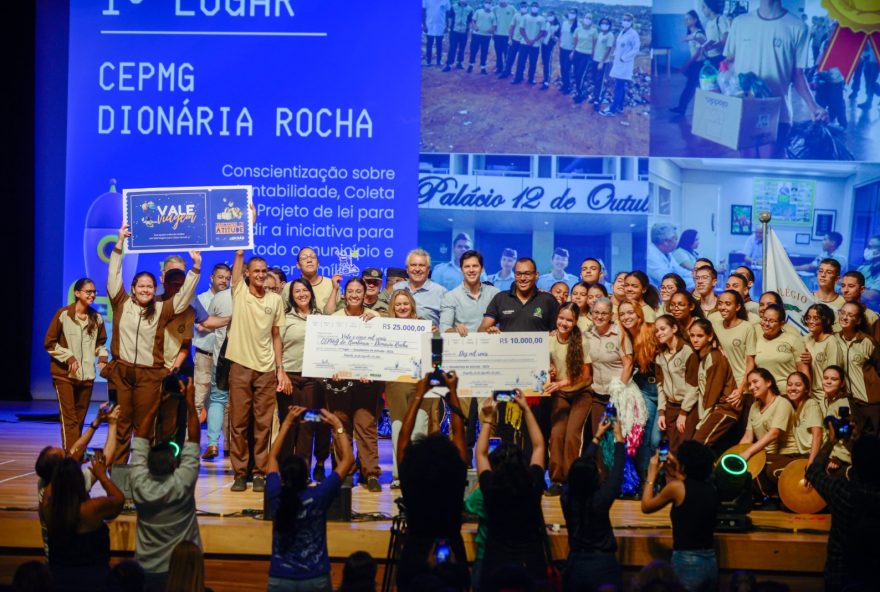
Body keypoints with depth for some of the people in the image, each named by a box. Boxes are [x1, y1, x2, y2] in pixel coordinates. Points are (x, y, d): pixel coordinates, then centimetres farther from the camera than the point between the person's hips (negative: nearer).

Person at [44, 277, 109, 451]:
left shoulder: (97, 318, 5)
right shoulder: (63, 314, -8)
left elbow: (100, 342, 18)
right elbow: (49, 343, -4)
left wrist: (102, 356, -2)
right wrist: (68, 357, -15)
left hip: (87, 376, 4)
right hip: (64, 374, -4)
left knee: (80, 420, 11)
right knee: (69, 419, -10)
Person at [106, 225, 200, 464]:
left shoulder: (161, 310, 8)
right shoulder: (121, 304, 7)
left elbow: (184, 296, 5)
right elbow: (114, 276, 5)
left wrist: (195, 267, -3)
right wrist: (120, 243, 2)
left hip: (149, 374, 0)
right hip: (121, 371, 0)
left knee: (144, 425, 2)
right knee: (120, 423, 2)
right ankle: (116, 467, 7)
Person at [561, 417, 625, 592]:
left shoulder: (567, 496, -10)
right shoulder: (600, 499, -21)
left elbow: (581, 467, 5)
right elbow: (617, 471, -8)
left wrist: (597, 436, 14)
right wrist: (619, 438, 6)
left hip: (575, 565, 4)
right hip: (603, 565, -4)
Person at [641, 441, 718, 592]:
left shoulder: (677, 487, -10)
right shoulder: (710, 489, 6)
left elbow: (646, 506, 5)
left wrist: (652, 475, 16)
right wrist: (671, 471, 26)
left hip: (687, 564, -6)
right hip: (711, 563, 6)